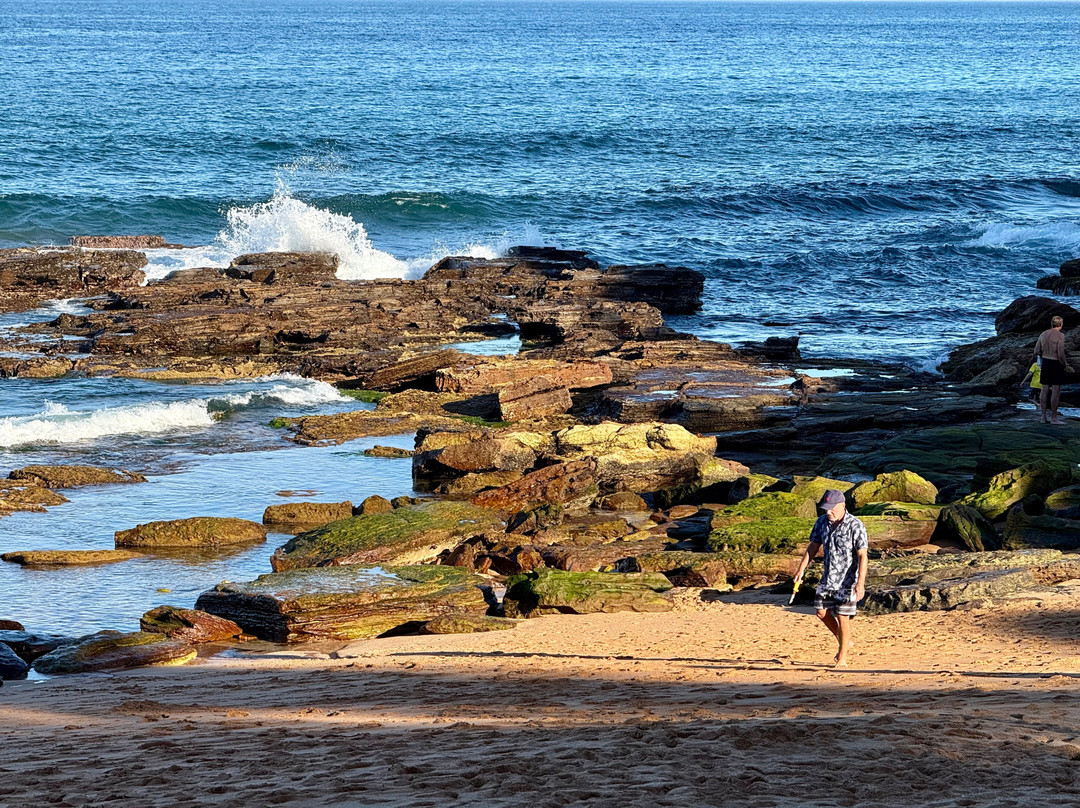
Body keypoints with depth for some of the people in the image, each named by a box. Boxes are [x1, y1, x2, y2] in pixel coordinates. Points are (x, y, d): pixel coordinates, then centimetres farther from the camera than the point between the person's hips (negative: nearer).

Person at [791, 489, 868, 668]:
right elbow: (813, 547, 12)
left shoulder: (855, 526, -18)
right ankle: (846, 641, 31)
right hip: (828, 578, 7)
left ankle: (842, 657, 8)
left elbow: (862, 556, -20)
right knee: (822, 612, 9)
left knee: (842, 617, -5)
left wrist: (860, 583, -26)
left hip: (847, 579, -7)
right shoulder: (822, 522, 1)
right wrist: (801, 569, 4)